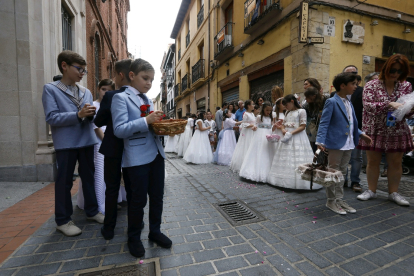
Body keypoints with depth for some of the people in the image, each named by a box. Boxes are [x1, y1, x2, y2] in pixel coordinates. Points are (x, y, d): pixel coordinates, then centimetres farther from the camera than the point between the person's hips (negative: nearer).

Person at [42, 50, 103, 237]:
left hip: (86, 140, 5)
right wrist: (78, 114, -24)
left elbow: (91, 118, 11)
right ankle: (63, 220, 20)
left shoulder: (86, 92, 12)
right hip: (66, 143, -5)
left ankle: (92, 211, 28)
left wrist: (91, 114, -12)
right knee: (64, 181, 5)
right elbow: (51, 118, -13)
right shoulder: (50, 89, -2)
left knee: (89, 177, 13)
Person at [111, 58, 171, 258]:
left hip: (156, 154, 7)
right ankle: (134, 237, 31)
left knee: (157, 196, 14)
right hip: (137, 157, -6)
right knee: (138, 199, 7)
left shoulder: (148, 100, 15)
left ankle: (155, 231, 35)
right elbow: (119, 130, -16)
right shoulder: (121, 98, -6)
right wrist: (146, 121, -24)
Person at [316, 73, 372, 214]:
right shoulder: (332, 102, -12)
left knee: (342, 173, 16)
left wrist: (361, 134, 18)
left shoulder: (349, 102, 13)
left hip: (349, 144, 9)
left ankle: (339, 199, 28)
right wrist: (320, 141, -25)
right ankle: (331, 201, 17)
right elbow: (324, 123, -17)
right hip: (336, 144, -8)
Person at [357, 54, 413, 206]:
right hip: (374, 130, -3)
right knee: (373, 161, 6)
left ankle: (393, 192, 24)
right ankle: (371, 190, 20)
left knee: (396, 162, 9)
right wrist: (389, 104, -28)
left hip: (397, 131, 3)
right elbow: (368, 105, -17)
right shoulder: (371, 85, -5)